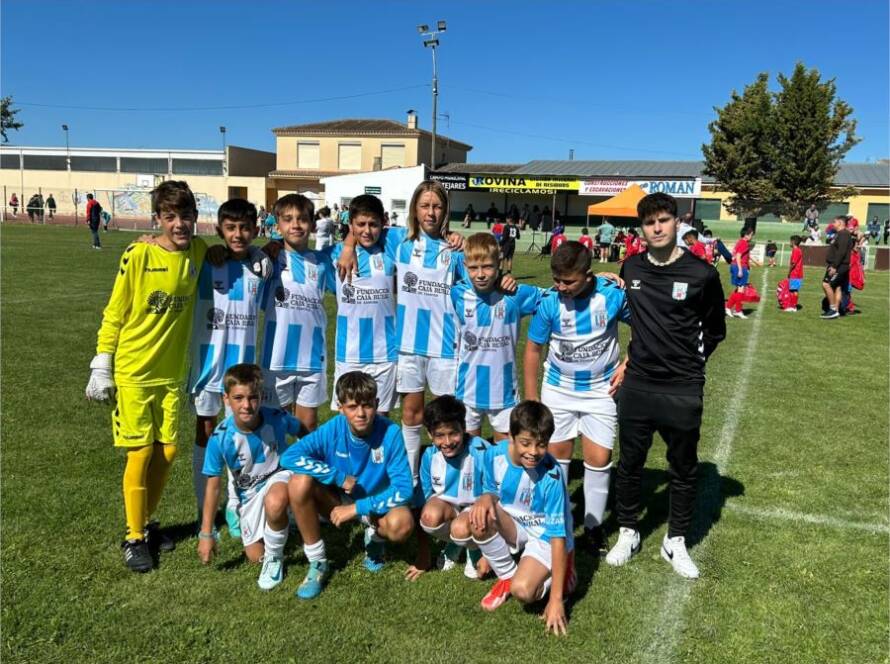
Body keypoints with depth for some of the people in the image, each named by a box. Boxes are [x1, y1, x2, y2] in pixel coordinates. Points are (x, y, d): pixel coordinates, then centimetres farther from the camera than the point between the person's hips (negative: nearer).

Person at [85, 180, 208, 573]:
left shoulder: (199, 252, -2)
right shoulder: (138, 255, -14)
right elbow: (114, 314, -8)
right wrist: (101, 366, -8)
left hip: (171, 373, 4)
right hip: (133, 373, -4)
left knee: (166, 452, 9)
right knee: (140, 454, 0)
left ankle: (146, 523, 30)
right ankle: (134, 538, 16)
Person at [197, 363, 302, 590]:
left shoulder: (277, 419, -25)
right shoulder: (220, 438, -24)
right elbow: (213, 486, -13)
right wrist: (206, 533, -9)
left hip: (279, 475, -2)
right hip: (250, 492, 2)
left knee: (274, 503, -39)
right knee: (255, 556, 7)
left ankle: (275, 558, -10)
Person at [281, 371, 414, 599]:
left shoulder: (390, 433, -22)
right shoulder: (333, 429, -19)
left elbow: (403, 490, -24)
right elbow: (289, 456, -25)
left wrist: (357, 508, -27)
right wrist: (339, 477, -27)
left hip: (376, 503, -2)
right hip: (340, 501, 2)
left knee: (401, 523, -35)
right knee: (301, 481, -27)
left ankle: (375, 537, 6)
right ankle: (317, 563, -9)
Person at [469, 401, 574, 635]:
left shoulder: (551, 476, -30)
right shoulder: (495, 454, -17)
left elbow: (558, 536, -27)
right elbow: (492, 492, 3)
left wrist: (556, 600, -28)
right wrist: (486, 498, -25)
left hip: (546, 536, -4)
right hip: (515, 525, 5)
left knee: (522, 590, -29)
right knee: (480, 517, -29)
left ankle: (558, 572, 6)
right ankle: (506, 576, -3)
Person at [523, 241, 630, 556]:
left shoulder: (613, 294, -18)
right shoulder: (549, 302, -17)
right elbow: (533, 348, -6)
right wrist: (531, 399, -3)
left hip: (601, 389, 0)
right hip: (558, 389, 1)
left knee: (599, 459, 1)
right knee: (556, 456, 8)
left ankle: (593, 525, 20)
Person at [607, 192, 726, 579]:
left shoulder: (701, 274, -8)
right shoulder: (631, 268, 2)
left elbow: (714, 329, 5)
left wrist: (689, 364, 5)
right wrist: (633, 359, 12)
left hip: (682, 391, -3)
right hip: (636, 386, 3)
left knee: (683, 469, 11)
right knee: (629, 463, 13)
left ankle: (675, 542, 29)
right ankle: (628, 533, 32)